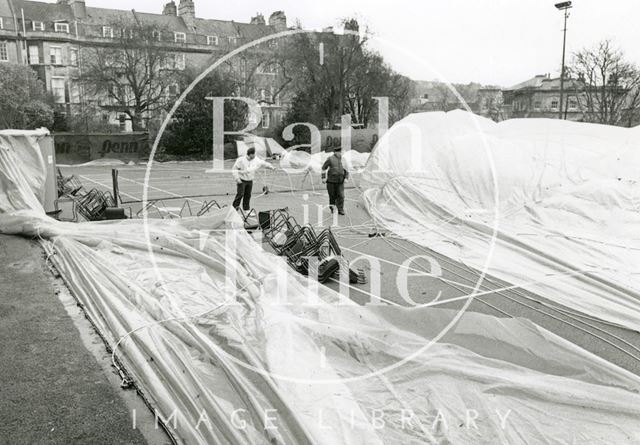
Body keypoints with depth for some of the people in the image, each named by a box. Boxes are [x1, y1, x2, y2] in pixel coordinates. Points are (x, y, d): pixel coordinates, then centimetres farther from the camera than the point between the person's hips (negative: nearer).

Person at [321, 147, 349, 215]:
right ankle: (332, 208, 27)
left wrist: (346, 178, 3)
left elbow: (346, 170, 14)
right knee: (332, 195, 6)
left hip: (340, 181, 3)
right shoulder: (330, 159, -5)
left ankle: (340, 210, -1)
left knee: (341, 196, -7)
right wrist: (324, 177, -4)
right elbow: (324, 167, 1)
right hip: (331, 181, -2)